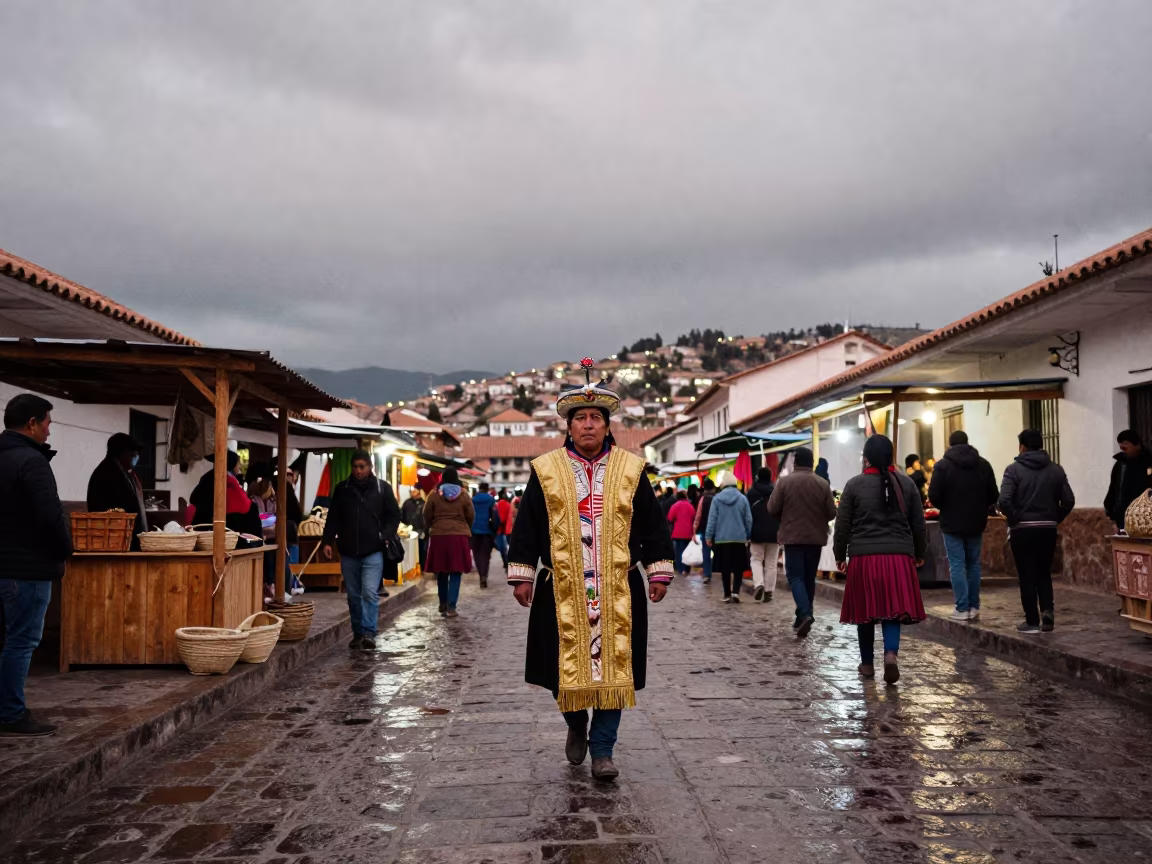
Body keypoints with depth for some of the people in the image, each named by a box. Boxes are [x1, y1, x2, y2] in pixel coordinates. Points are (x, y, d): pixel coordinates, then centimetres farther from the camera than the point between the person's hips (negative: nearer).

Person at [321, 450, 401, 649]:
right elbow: (333, 518, 9)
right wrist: (327, 541, -1)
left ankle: (369, 633, -13)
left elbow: (394, 516, 5)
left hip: (373, 551, -3)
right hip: (348, 552, 3)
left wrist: (386, 536, -9)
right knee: (353, 595, 10)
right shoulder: (342, 488, 6)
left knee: (370, 593, -14)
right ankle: (358, 634, 20)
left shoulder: (382, 488, 1)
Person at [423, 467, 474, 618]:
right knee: (455, 572, 1)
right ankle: (451, 607, -4)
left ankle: (443, 604, 23)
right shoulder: (463, 495, 0)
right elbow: (471, 516, 6)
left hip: (438, 536, 1)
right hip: (459, 536, -1)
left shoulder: (434, 494, 0)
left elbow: (427, 516, 6)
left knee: (441, 572, 12)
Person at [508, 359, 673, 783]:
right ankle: (576, 726, 35)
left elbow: (653, 526, 8)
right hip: (562, 590, 0)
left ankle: (602, 750, 13)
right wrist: (521, 576, 3)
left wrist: (659, 572, 4)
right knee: (566, 667, 7)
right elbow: (527, 526, 6)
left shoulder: (631, 470, 4)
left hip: (617, 591, 0)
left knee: (613, 666, 1)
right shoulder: (545, 471, 3)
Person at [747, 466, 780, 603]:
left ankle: (758, 584, -13)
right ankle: (768, 591, 6)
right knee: (771, 563, 7)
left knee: (756, 559, 10)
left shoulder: (751, 492, -2)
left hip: (757, 532, -1)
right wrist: (781, 531, 8)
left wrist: (747, 533, 3)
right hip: (773, 533, 1)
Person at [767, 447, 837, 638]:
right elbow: (832, 513, -1)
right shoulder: (822, 483, -1)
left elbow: (772, 509, -7)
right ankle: (802, 616, 19)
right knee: (809, 578, 13)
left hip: (793, 537, -3)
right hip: (816, 537, 3)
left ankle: (805, 614, -20)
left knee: (796, 576, -1)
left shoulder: (784, 481, -8)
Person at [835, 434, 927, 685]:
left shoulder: (854, 484, -1)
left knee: (865, 611, 9)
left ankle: (867, 664, 19)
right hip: (899, 556, 1)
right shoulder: (906, 483, 5)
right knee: (894, 609, 3)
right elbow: (918, 523, 10)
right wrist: (919, 552, 23)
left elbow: (842, 525, 1)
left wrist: (840, 555, 12)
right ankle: (891, 652, -20)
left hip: (864, 556, -1)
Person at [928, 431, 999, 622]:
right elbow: (994, 496, 1)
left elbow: (933, 496, -14)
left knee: (957, 565, 0)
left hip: (952, 523, -4)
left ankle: (962, 609, -1)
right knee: (973, 564, 13)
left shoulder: (943, 465, -10)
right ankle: (974, 607, 14)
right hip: (976, 523, 4)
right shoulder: (983, 464, 3)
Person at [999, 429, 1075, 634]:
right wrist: (1055, 519, 10)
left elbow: (1004, 501, -20)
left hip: (1022, 530, -3)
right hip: (1048, 529, 3)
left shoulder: (1014, 469, -8)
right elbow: (1068, 501, -1)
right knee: (1044, 573, 18)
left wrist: (1014, 518, -6)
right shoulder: (1056, 470, 4)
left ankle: (1032, 622, 8)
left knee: (1027, 576, 4)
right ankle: (1047, 610, -2)